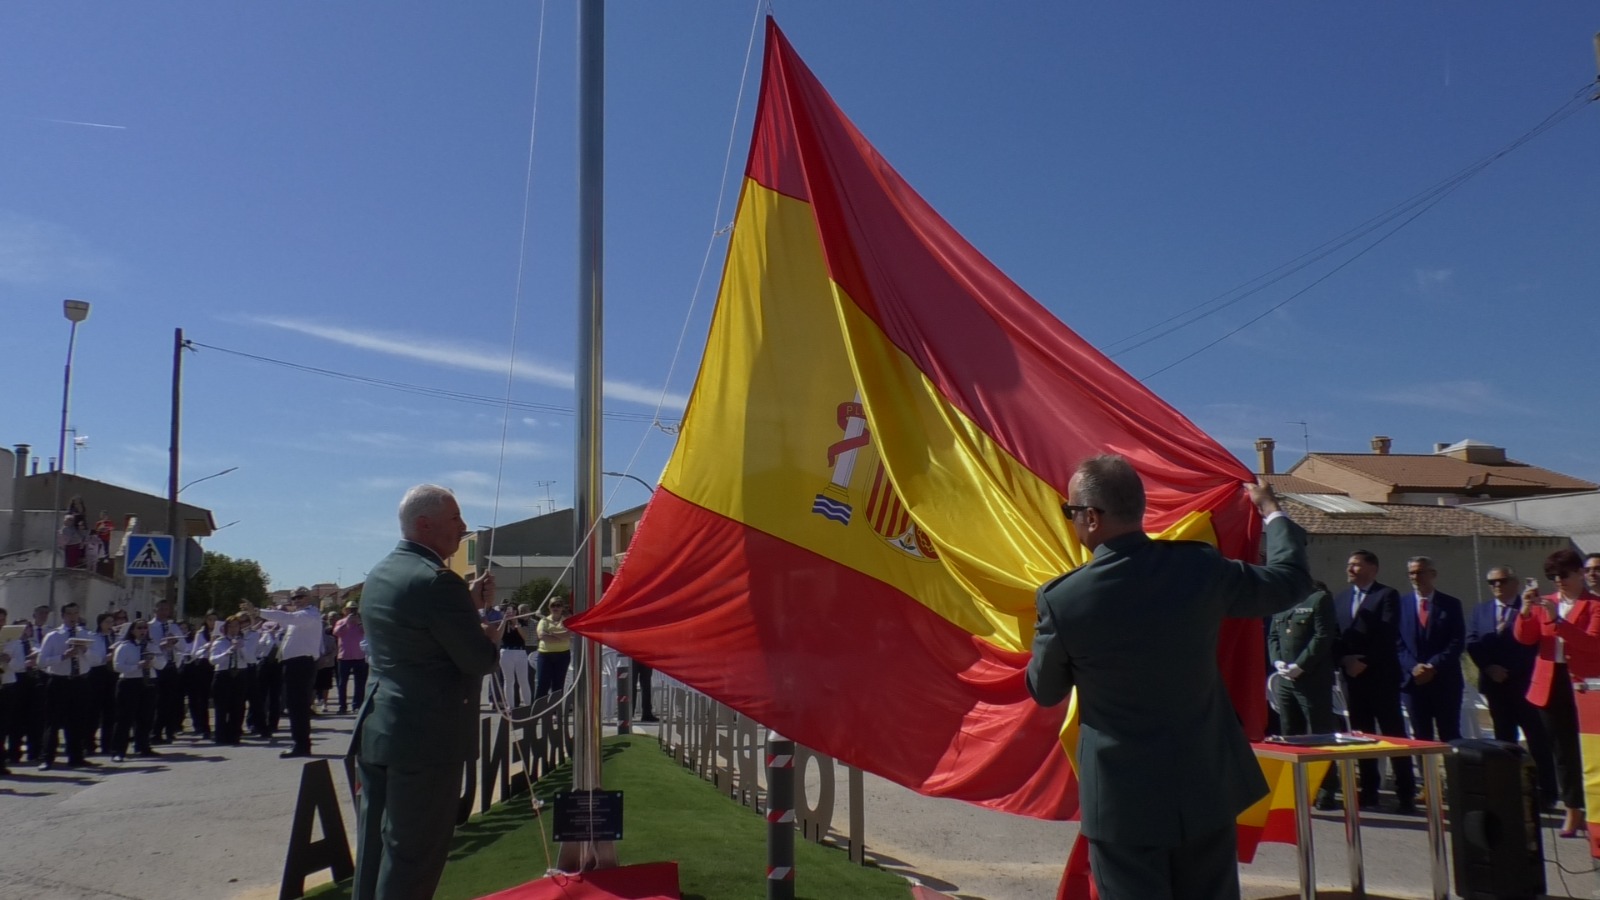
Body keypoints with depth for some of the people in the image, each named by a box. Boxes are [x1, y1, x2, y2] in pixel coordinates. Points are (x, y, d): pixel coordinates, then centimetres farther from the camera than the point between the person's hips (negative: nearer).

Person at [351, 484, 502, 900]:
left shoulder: (379, 575, 12)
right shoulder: (437, 580, -18)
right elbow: (479, 660, -17)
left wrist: (471, 605, 12)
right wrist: (491, 638, 4)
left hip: (376, 729, 9)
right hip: (428, 737, -9)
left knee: (375, 848, 15)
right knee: (413, 855, -1)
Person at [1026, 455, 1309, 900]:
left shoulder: (1063, 599, -18)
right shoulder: (1200, 567, -10)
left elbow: (1044, 691, -1)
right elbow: (1292, 579, 9)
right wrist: (1270, 509, 25)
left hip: (1123, 800, -3)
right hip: (1206, 788, 4)